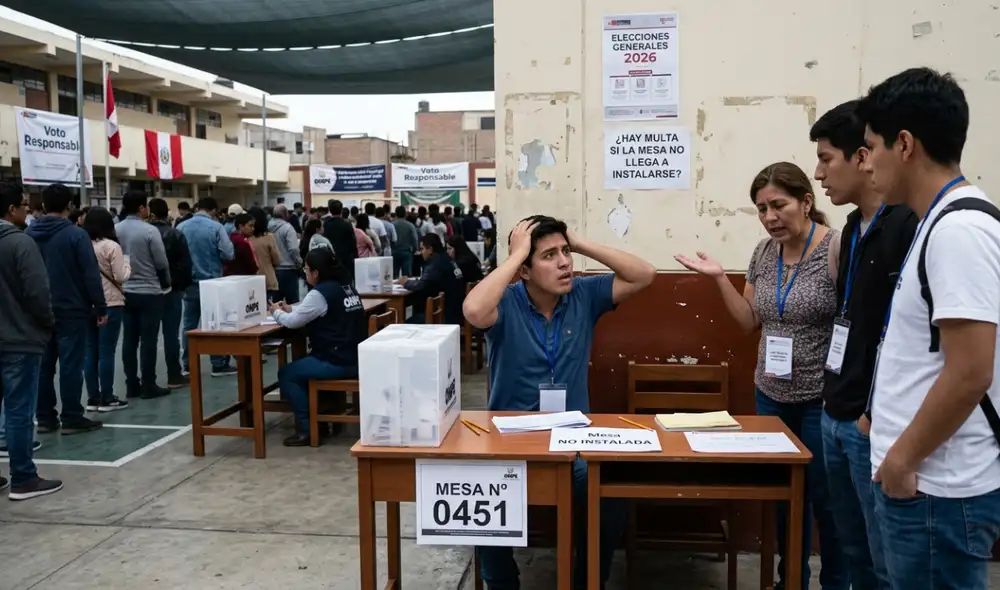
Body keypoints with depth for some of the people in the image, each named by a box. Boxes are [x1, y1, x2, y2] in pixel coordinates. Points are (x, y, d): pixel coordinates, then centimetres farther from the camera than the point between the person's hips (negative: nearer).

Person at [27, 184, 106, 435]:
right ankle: (71, 418, 1)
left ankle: (44, 417, 15)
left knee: (44, 365, 10)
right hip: (71, 309, -6)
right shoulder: (75, 234, -12)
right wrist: (101, 307, -9)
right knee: (70, 364, -2)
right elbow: (91, 274, -14)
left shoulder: (29, 234, 8)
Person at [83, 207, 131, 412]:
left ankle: (93, 398, 14)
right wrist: (127, 266, 8)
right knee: (106, 351, -1)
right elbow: (120, 277, -11)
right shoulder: (112, 246, -11)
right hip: (110, 304, -5)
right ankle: (107, 398, 3)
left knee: (90, 351, 9)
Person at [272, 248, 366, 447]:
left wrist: (276, 312, 12)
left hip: (338, 362, -9)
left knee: (286, 374, 4)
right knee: (302, 366, 28)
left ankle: (308, 428, 3)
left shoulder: (320, 293, -15)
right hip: (354, 358, 9)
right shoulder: (345, 286, 11)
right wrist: (291, 309, 20)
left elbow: (293, 322, -7)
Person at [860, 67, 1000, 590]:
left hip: (936, 488, -9)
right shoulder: (940, 223, 10)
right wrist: (889, 433, 17)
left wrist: (903, 458, -15)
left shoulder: (958, 228, -20)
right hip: (926, 480, 9)